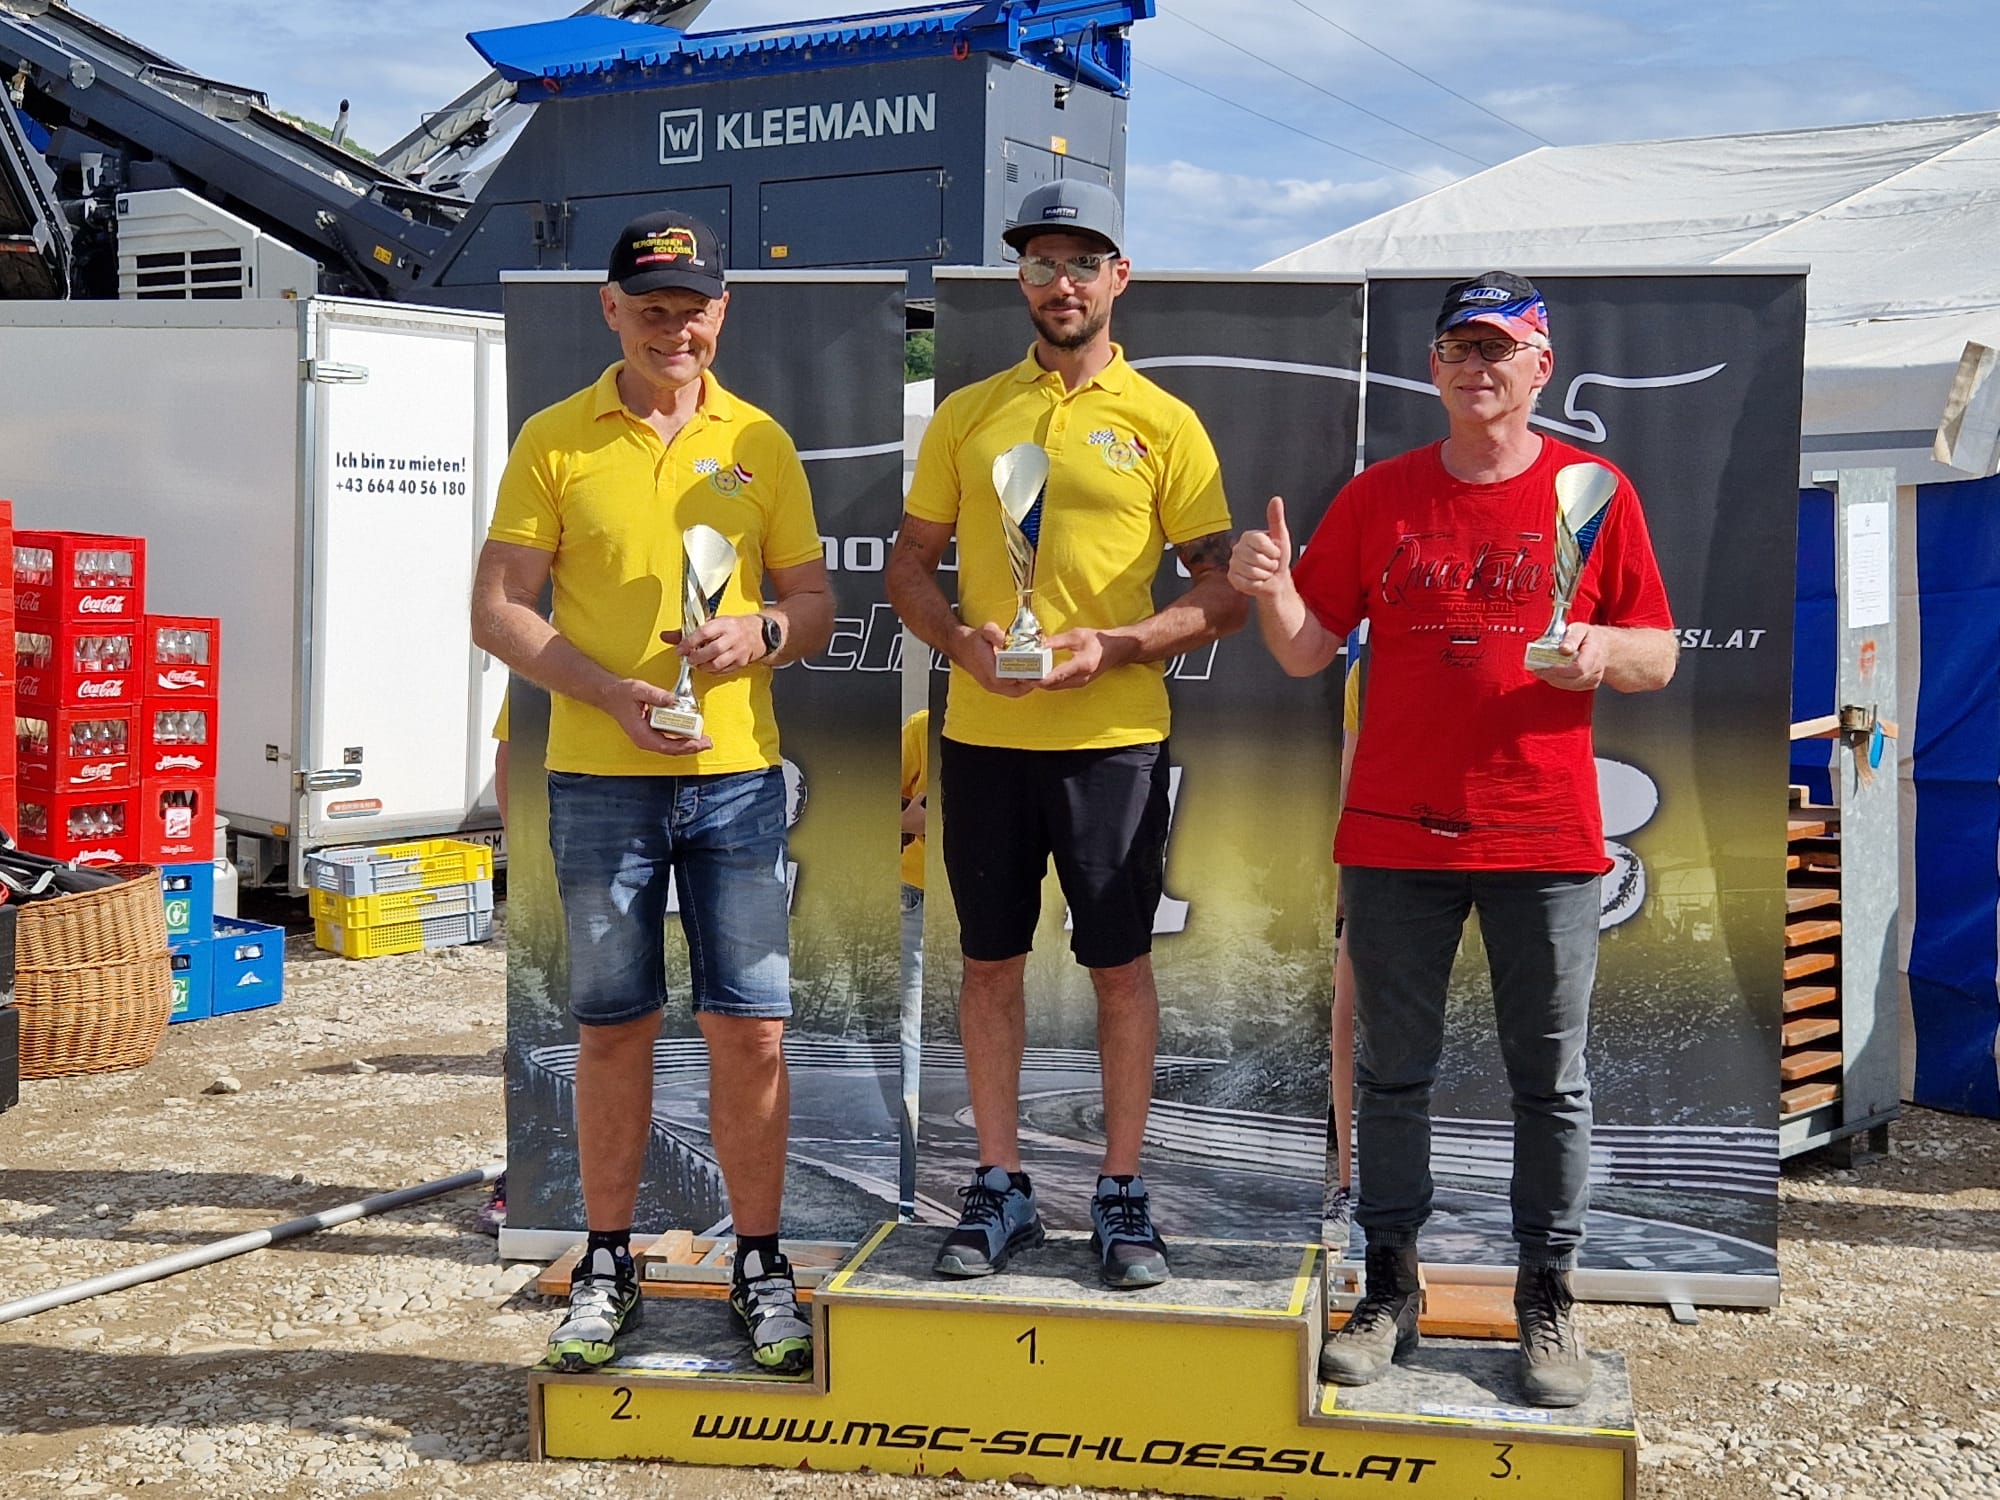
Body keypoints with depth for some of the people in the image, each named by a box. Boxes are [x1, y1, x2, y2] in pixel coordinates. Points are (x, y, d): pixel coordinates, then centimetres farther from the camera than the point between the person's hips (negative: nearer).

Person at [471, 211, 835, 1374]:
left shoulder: (760, 442, 8)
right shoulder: (555, 441, 3)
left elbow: (818, 606, 11)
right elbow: (498, 611, -1)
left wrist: (760, 632, -12)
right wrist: (616, 691, -15)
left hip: (737, 774, 1)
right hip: (600, 779, -1)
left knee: (752, 1030, 1)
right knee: (614, 1028, 7)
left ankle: (761, 1266, 15)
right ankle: (608, 1267, 20)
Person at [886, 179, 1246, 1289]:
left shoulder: (1163, 424, 1)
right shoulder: (966, 414, 9)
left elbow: (1225, 594, 0)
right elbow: (909, 564, 13)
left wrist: (1113, 645, -15)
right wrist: (961, 641, -7)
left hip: (1114, 737, -2)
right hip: (983, 734, 2)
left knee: (1121, 965, 4)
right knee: (989, 961, 8)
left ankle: (1122, 1194, 17)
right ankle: (1000, 1187, 21)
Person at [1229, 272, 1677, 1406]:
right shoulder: (1379, 496, 7)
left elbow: (1659, 656, 5)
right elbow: (1307, 650, 6)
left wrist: (1603, 649, -16)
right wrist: (1270, 591, -14)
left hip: (1544, 837, -1)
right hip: (1395, 834, 1)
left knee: (1551, 1080, 5)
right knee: (1394, 1072, 8)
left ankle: (1550, 1299, 16)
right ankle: (1391, 1290, 19)